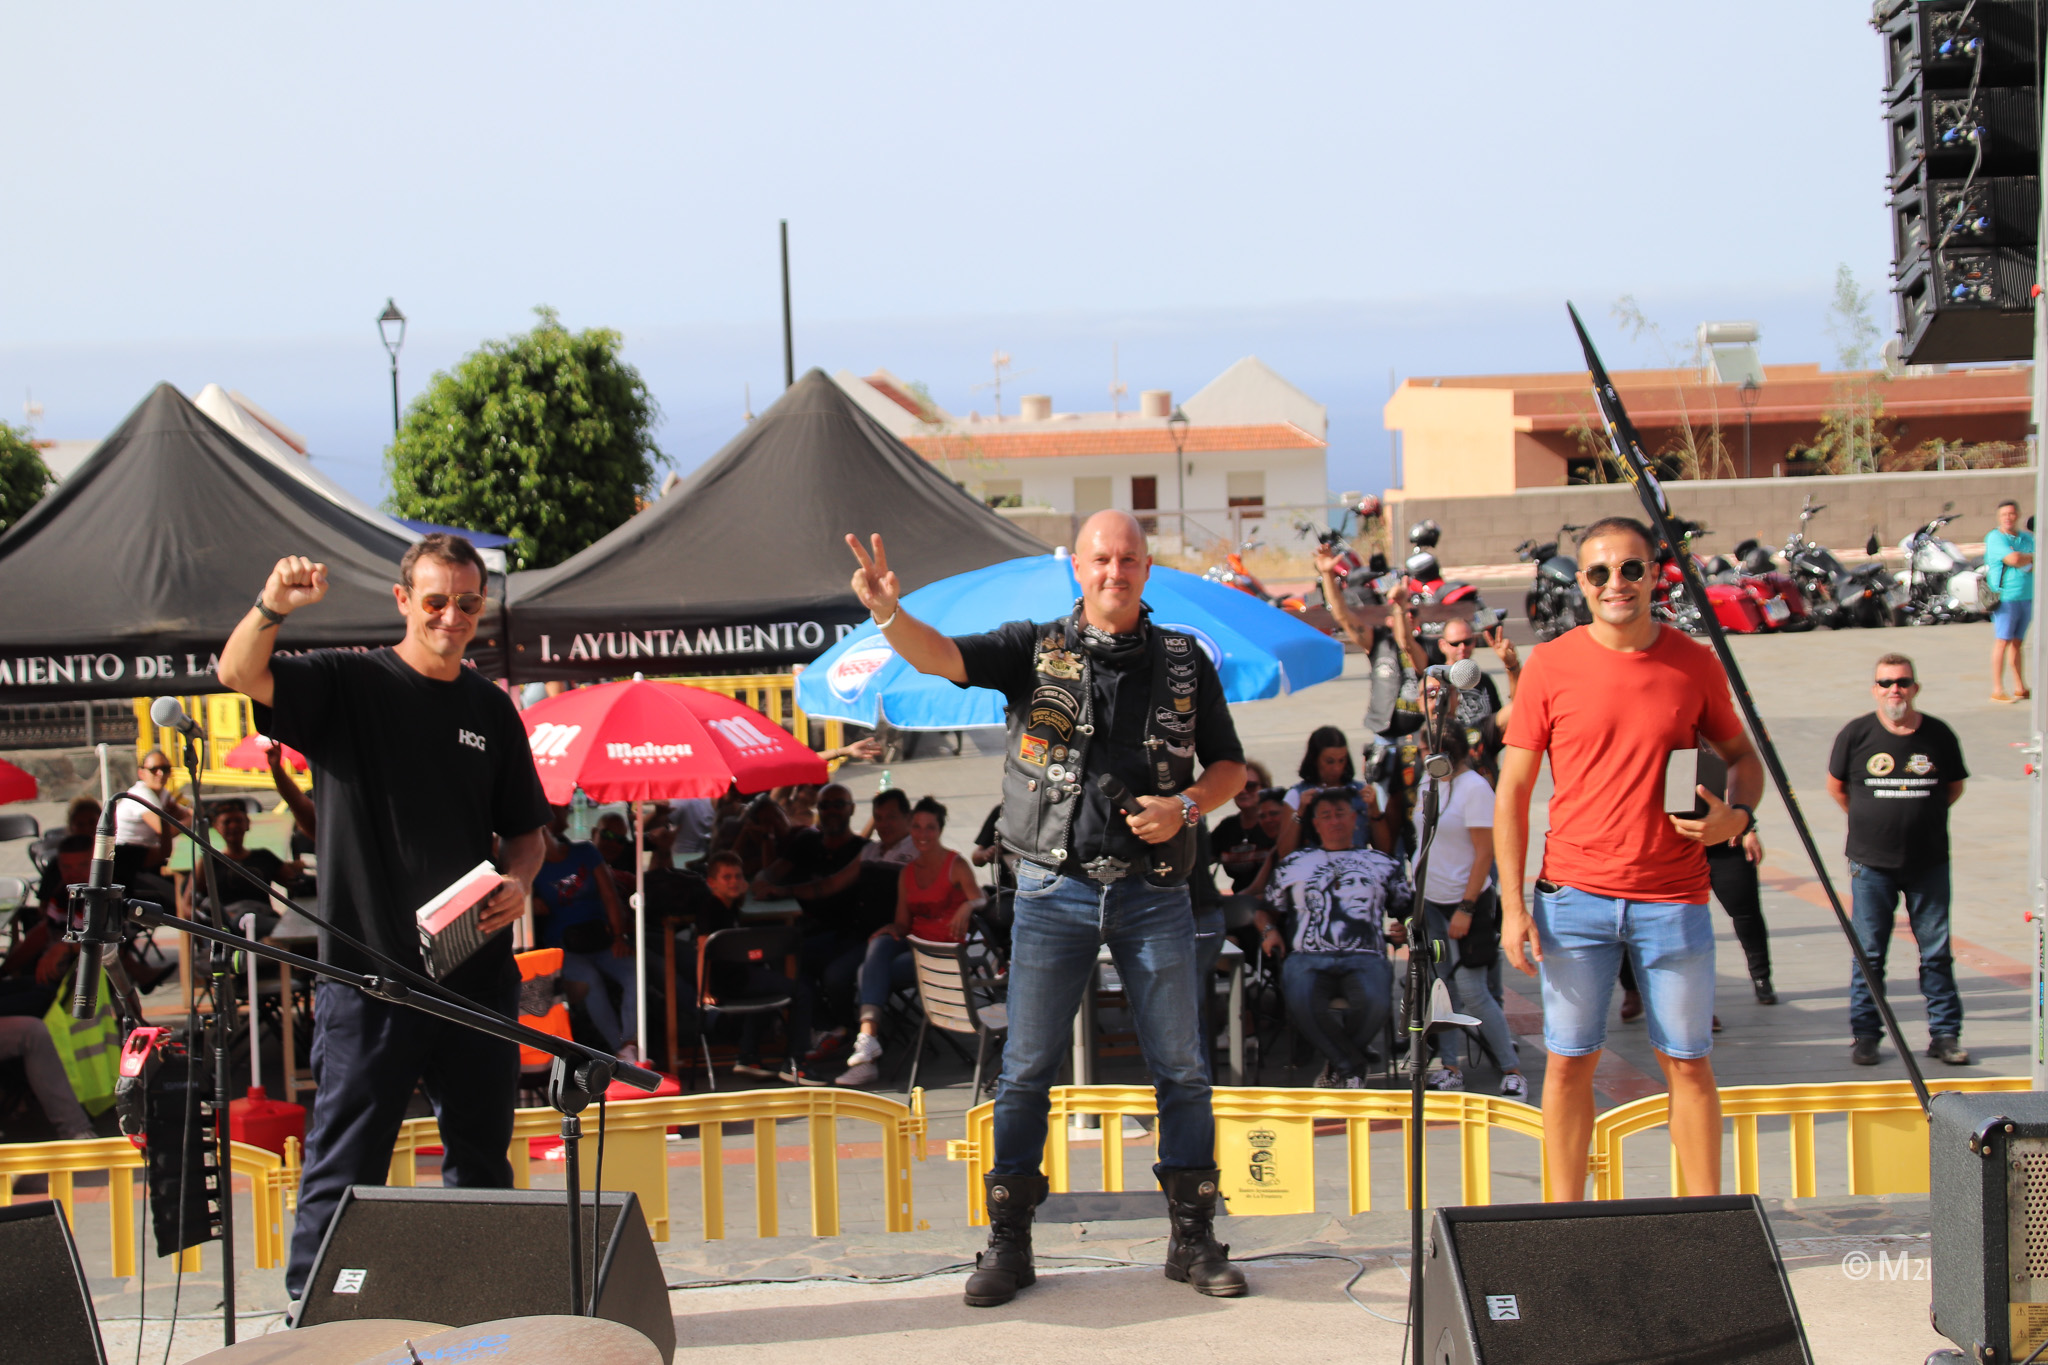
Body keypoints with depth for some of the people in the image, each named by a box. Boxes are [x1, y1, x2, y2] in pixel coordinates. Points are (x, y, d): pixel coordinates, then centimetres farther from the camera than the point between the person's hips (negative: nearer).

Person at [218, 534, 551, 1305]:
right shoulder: (346, 684, -1)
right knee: (344, 1163, -4)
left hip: (476, 972, 5)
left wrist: (518, 880, -1)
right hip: (368, 972, -5)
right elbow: (238, 674, -17)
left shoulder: (491, 710, 13)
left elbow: (526, 829, 20)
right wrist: (272, 608, -37)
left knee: (482, 1160, 13)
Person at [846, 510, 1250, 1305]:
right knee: (1026, 1067, 2)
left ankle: (1194, 1238, 16)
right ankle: (1008, 1244, 11)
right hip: (1055, 890, -1)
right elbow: (941, 658, -14)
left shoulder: (1185, 663, 6)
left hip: (1154, 893, 1)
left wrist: (1185, 807, -8)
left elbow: (1230, 766, 13)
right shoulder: (1037, 650, 1)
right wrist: (888, 614, -34)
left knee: (1181, 1068, 4)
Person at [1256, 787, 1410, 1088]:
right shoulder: (1293, 863, 25)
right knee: (1301, 1004, -38)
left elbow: (1407, 910, 24)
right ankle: (1354, 1065, -17)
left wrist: (1401, 931, 2)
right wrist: (1269, 930, 10)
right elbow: (1264, 905, 30)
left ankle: (1339, 1065, -8)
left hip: (1365, 957, 0)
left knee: (1376, 1003, -37)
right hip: (1309, 956, 0)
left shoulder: (1382, 864, 23)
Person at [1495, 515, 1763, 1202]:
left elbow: (1742, 755, 17)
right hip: (1574, 897, -1)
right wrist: (1512, 905, -5)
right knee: (1569, 1061, 3)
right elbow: (1512, 790, 2)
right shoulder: (1549, 667, -1)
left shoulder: (1696, 665, 3)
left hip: (1674, 900, 1)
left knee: (1687, 1061, 5)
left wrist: (1737, 814, -7)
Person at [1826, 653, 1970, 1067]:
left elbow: (1954, 788, 15)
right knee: (1869, 953, 3)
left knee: (1936, 951, 4)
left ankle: (1945, 1033, 12)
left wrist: (1921, 816, 10)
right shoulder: (1857, 734, -4)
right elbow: (1836, 786, 10)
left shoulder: (1939, 736, -1)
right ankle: (1865, 1034, 12)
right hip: (1872, 862, -1)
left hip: (1929, 863, 1)